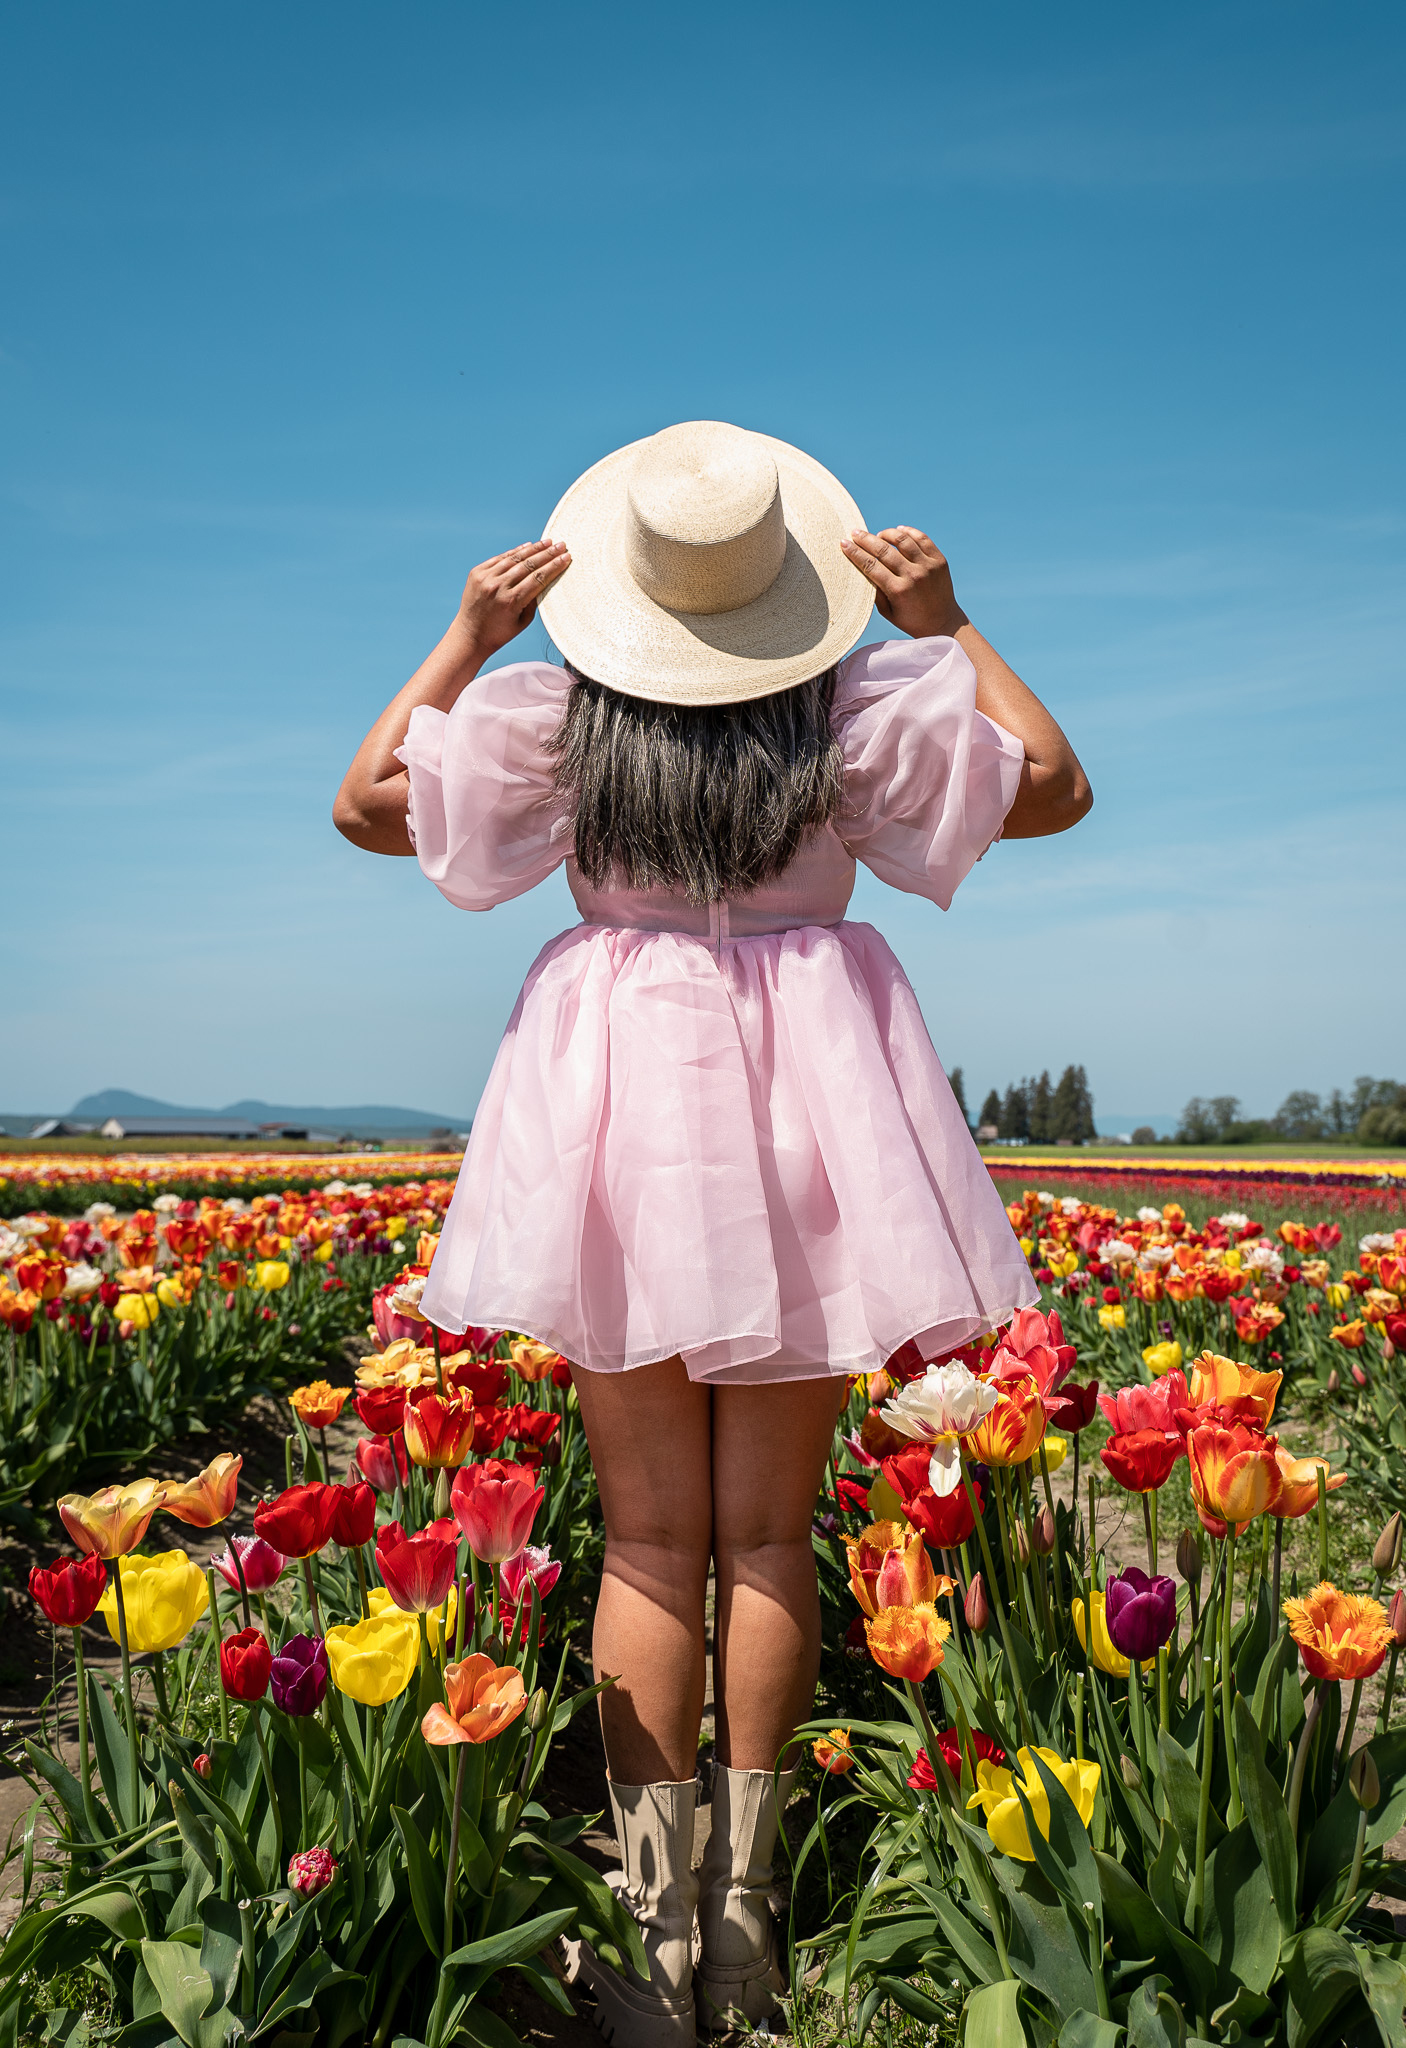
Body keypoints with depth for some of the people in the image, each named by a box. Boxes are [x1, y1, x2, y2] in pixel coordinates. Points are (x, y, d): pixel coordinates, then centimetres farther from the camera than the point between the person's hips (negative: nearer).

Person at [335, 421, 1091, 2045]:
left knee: (651, 1540, 4)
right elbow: (1057, 787, 9)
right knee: (767, 1538, 6)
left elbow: (364, 806, 9)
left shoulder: (549, 714, -2)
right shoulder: (863, 713, -2)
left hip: (621, 1104, 0)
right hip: (801, 1116, 0)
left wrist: (464, 639, 10)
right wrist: (949, 626, 10)